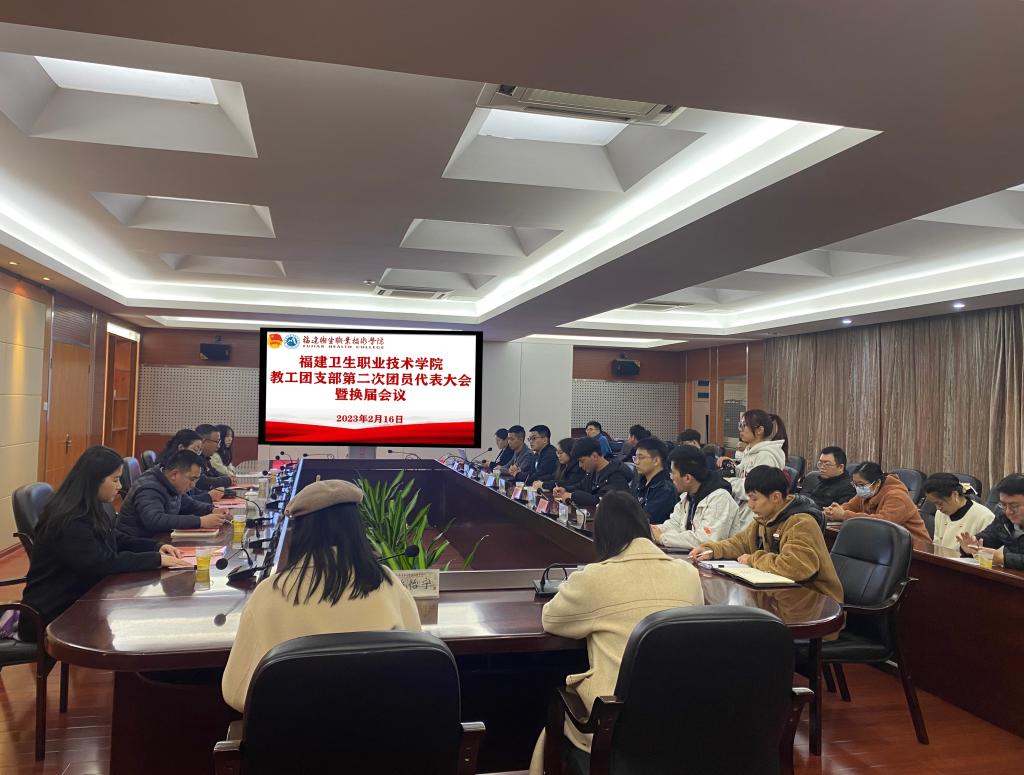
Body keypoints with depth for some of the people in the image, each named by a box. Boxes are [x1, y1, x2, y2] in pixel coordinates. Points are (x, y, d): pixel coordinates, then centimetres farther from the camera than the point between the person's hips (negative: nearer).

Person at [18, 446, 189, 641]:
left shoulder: (90, 511, 6)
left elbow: (117, 540, 14)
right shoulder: (67, 522, -24)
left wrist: (157, 547, -2)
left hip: (78, 601, 8)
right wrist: (157, 559, -22)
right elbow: (104, 563, -28)